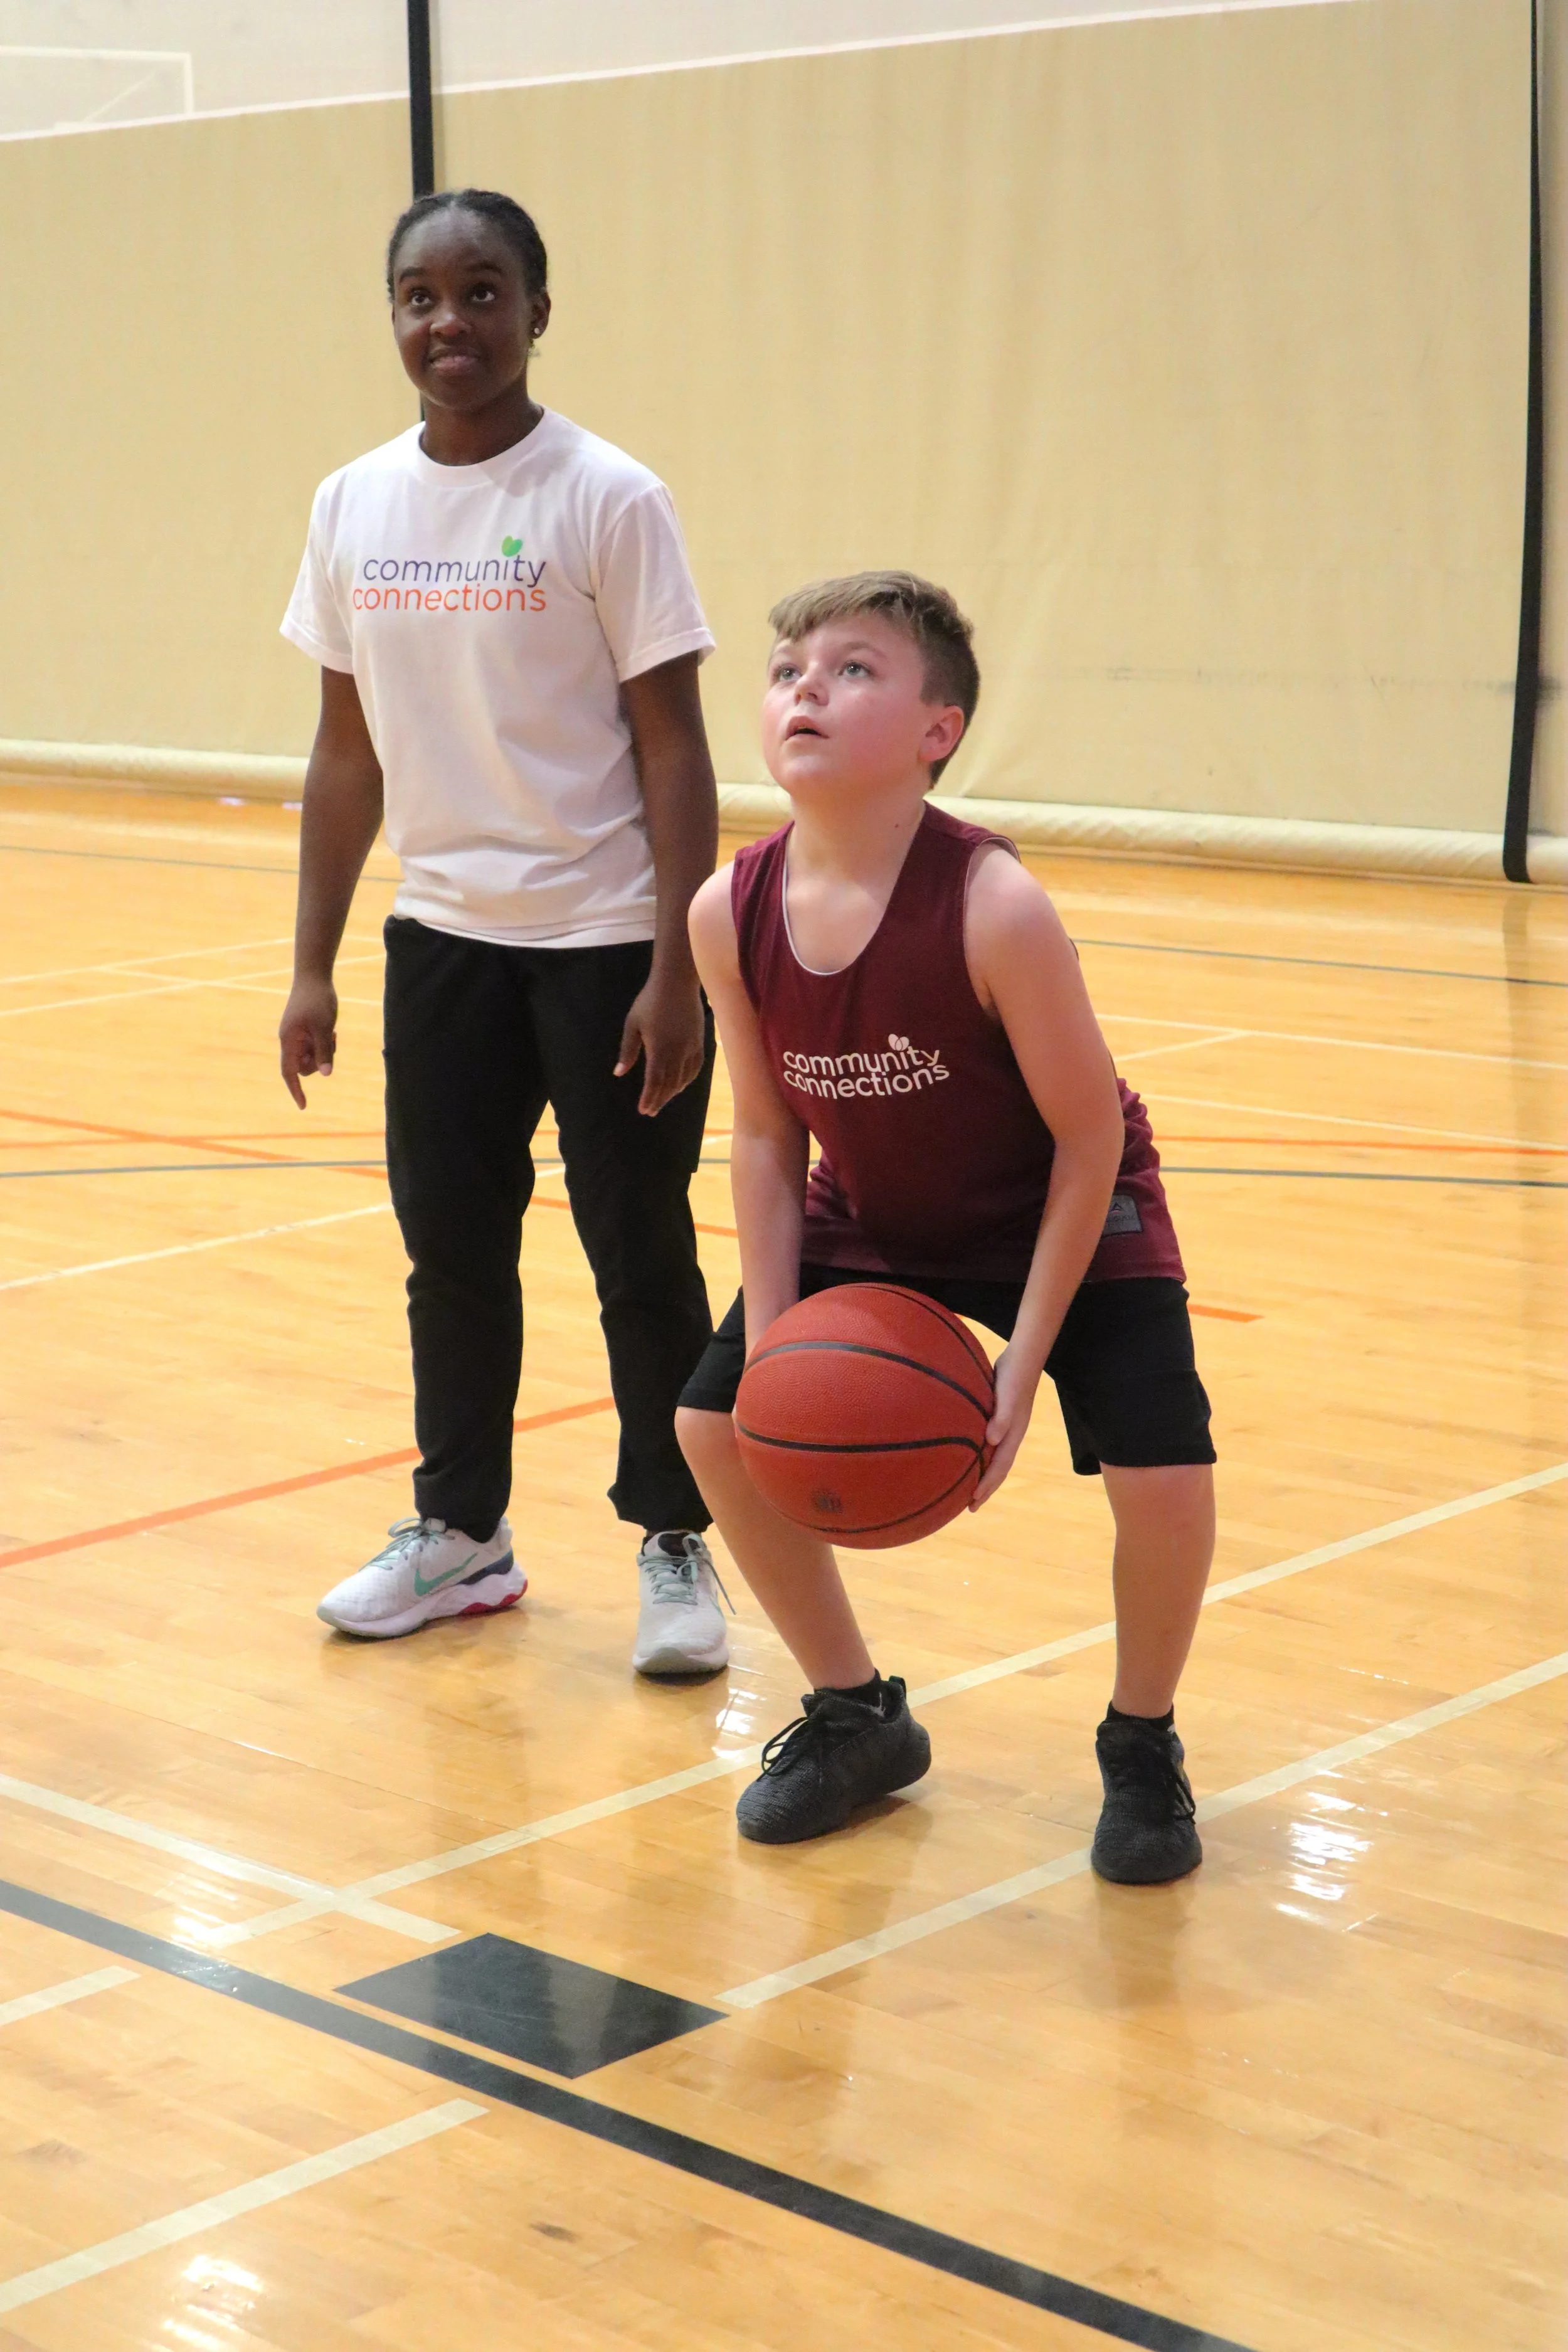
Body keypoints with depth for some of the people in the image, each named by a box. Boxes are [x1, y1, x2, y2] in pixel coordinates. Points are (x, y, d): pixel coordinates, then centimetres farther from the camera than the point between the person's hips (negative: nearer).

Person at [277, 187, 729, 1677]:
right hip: (441, 938, 5)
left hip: (605, 941, -4)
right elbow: (348, 747, 9)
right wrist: (312, 967, 7)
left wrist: (675, 972, -16)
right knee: (449, 1246, 12)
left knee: (640, 1260, 3)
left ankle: (674, 1548, 18)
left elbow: (670, 744, -10)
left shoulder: (607, 500, -10)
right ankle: (461, 1533, 27)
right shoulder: (353, 507, 4)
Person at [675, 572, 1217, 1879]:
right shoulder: (732, 915, -19)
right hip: (871, 1223, 5)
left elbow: (1089, 1136, -23)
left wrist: (1024, 1362, -22)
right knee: (720, 1422, -2)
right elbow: (768, 1135, -5)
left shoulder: (994, 909, -33)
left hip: (1064, 1217, -5)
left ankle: (1141, 1746, 10)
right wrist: (771, 1336, -13)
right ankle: (859, 1719, 20)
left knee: (1161, 1476, -21)